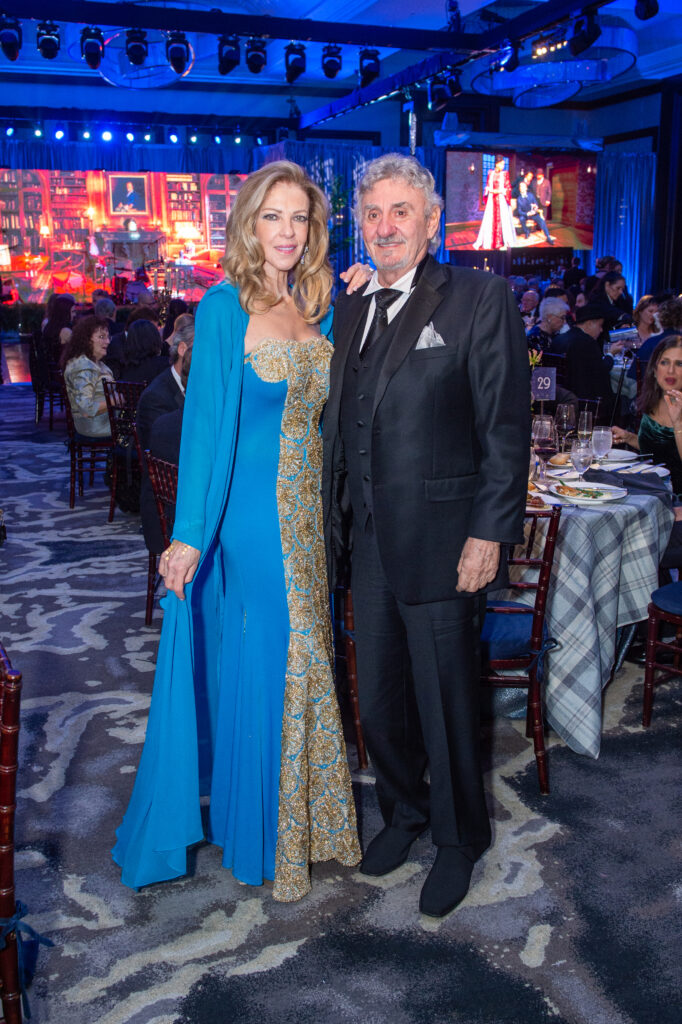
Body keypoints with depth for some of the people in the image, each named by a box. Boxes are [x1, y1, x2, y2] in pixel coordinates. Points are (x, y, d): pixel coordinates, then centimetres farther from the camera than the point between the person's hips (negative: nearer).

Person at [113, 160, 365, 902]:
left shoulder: (320, 310, 9)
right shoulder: (225, 306, -10)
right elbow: (206, 420, -13)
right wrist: (190, 533, -16)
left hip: (306, 513, 7)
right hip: (249, 513, -6)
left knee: (304, 661, 16)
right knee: (258, 663, 2)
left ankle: (304, 814, 35)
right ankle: (259, 829, 23)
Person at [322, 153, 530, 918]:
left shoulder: (480, 298, -6)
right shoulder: (351, 311, 11)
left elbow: (506, 426, -10)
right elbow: (339, 426, 14)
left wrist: (489, 534, -14)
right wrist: (336, 524, 9)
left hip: (439, 540, -5)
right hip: (368, 541, 6)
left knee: (446, 702, 7)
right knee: (378, 698, 16)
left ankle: (459, 839, 31)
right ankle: (403, 812, 41)